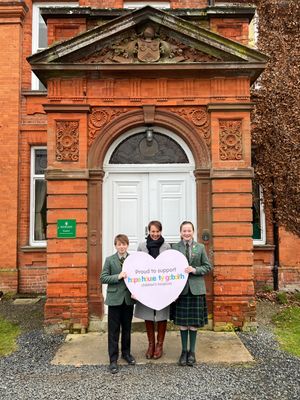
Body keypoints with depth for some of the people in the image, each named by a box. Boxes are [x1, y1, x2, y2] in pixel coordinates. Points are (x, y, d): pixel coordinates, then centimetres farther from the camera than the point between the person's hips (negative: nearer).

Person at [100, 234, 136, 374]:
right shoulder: (109, 260, -3)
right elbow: (103, 278, -7)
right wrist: (118, 276, -19)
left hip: (129, 299, 2)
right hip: (115, 299, -2)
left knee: (127, 328, 16)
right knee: (114, 330, 5)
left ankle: (126, 353, 35)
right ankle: (113, 359, 15)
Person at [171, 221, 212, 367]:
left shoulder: (200, 247, 3)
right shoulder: (174, 247, 0)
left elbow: (207, 267, 3)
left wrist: (195, 270, -12)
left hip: (196, 288, 1)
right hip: (180, 287, 0)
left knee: (194, 322, 8)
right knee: (182, 322, 8)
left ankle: (192, 351, 24)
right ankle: (184, 351, 24)